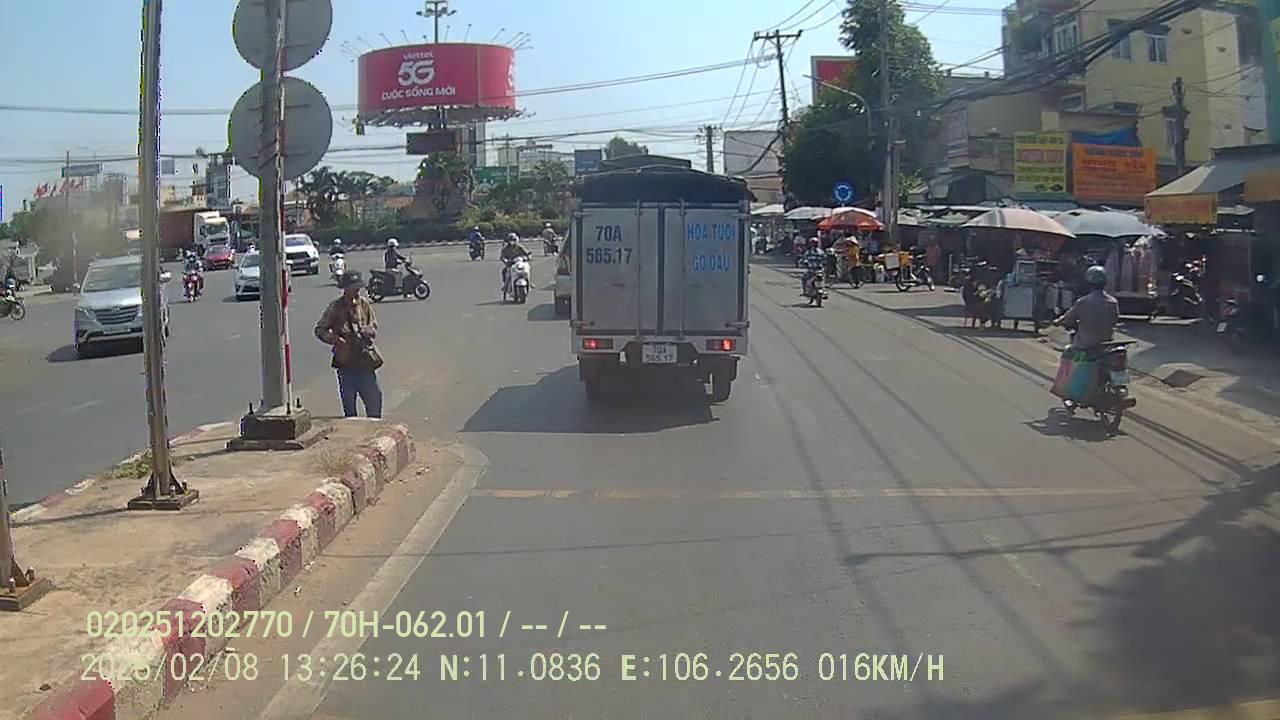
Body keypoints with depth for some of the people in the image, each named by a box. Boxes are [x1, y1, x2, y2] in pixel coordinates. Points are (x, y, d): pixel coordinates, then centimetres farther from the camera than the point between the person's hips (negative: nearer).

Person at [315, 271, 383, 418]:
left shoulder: (364, 303, 6)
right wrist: (334, 339, -17)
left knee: (374, 395, 2)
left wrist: (367, 330, -10)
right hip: (345, 359, -2)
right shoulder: (335, 306, -2)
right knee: (348, 398, 6)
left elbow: (374, 326, 14)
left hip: (365, 358, 2)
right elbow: (320, 330, 1)